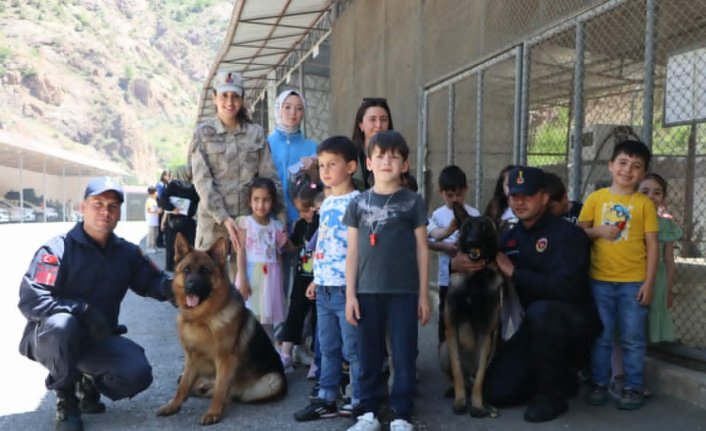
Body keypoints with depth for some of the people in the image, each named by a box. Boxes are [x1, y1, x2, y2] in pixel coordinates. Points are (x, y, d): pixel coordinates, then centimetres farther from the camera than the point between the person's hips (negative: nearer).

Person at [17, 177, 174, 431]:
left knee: (139, 374, -20)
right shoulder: (57, 250, -15)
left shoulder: (126, 252, 0)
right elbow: (30, 301, -24)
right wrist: (83, 310, -34)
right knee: (62, 324, -39)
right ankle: (66, 400, -12)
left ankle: (90, 384, 15)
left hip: (98, 338, 4)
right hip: (50, 337, -3)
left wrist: (168, 286, -25)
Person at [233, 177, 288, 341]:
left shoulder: (277, 226, 7)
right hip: (251, 274, -3)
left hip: (270, 276, 3)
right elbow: (240, 252, -6)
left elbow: (278, 256, 10)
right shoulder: (244, 223, -2)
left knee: (268, 320, 8)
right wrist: (242, 279, -13)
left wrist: (280, 283, 10)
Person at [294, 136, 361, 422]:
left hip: (346, 288, -8)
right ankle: (326, 399, 25)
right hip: (324, 289, 8)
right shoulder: (326, 203, 14)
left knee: (353, 349, 2)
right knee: (328, 348, 15)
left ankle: (360, 402, 15)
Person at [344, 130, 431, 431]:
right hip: (367, 291, 2)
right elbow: (352, 251, 6)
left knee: (404, 356, 4)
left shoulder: (413, 202, 2)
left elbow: (422, 250, 3)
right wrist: (350, 294, 1)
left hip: (404, 291, -1)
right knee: (368, 355, 9)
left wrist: (424, 294, 1)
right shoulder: (358, 203, 6)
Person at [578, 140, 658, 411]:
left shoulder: (644, 203, 0)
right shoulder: (596, 198, 3)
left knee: (632, 338, 6)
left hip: (633, 282, -1)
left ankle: (633, 388, 19)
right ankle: (599, 384, 21)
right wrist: (598, 231, -15)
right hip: (599, 280, 1)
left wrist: (649, 282, -6)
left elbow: (652, 244, -1)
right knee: (600, 336, 9)